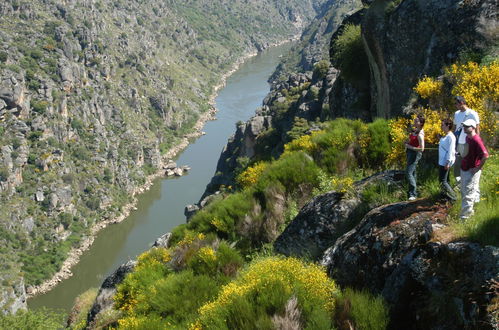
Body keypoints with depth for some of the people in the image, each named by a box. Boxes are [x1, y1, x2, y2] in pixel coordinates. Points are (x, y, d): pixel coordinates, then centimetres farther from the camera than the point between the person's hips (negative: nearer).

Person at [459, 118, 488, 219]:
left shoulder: (476, 140, -22)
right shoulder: (467, 137, 6)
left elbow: (485, 155, -28)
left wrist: (479, 167, -19)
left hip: (472, 171, -9)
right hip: (464, 169, 9)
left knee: (468, 193, -3)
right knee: (464, 192, 18)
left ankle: (465, 215, 2)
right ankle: (469, 211, 33)